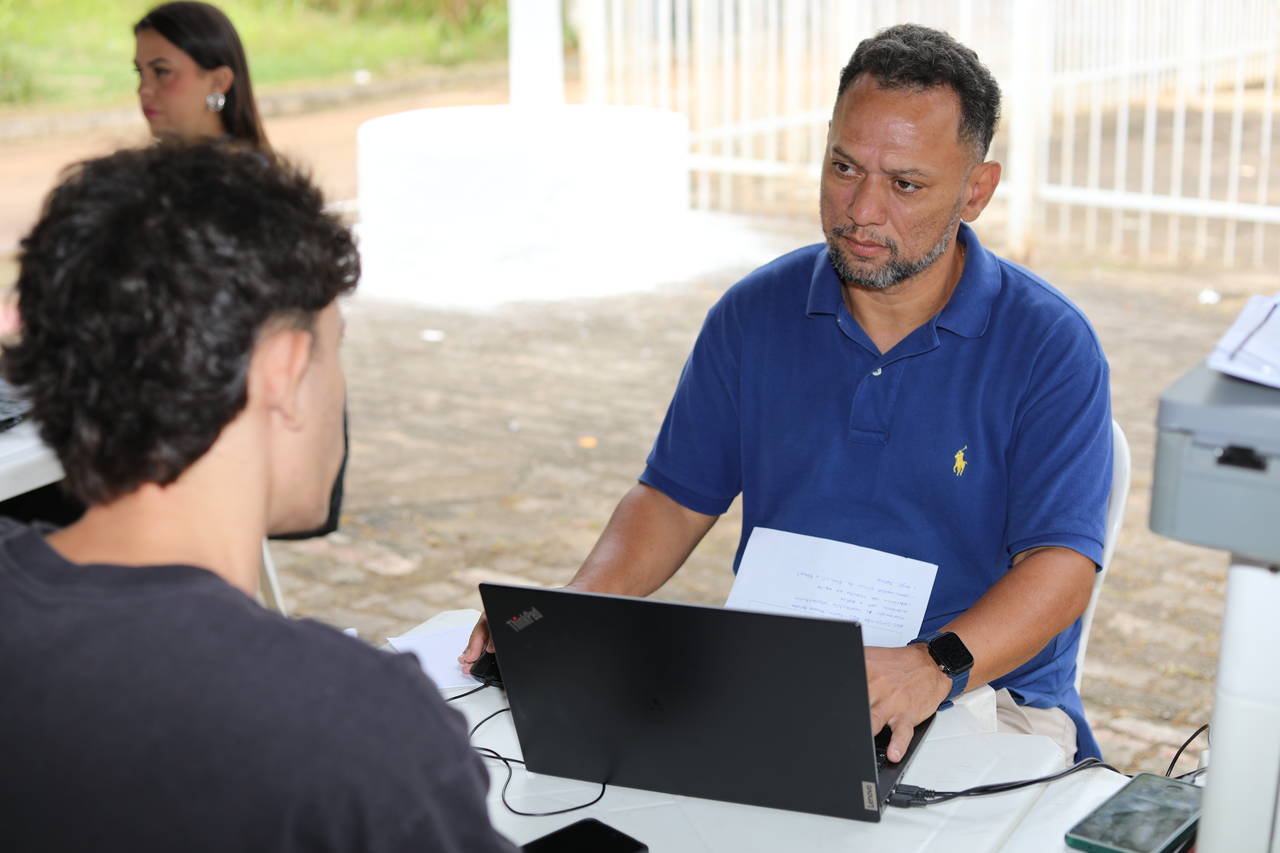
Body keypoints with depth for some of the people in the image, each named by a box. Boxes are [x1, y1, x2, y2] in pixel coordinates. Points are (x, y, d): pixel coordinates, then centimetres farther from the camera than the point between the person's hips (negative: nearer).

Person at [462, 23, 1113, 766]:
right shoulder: (756, 315, 6)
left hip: (982, 698, -2)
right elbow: (676, 497, 9)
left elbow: (1062, 563, -14)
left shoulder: (1049, 346, -6)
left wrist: (938, 665, -34)